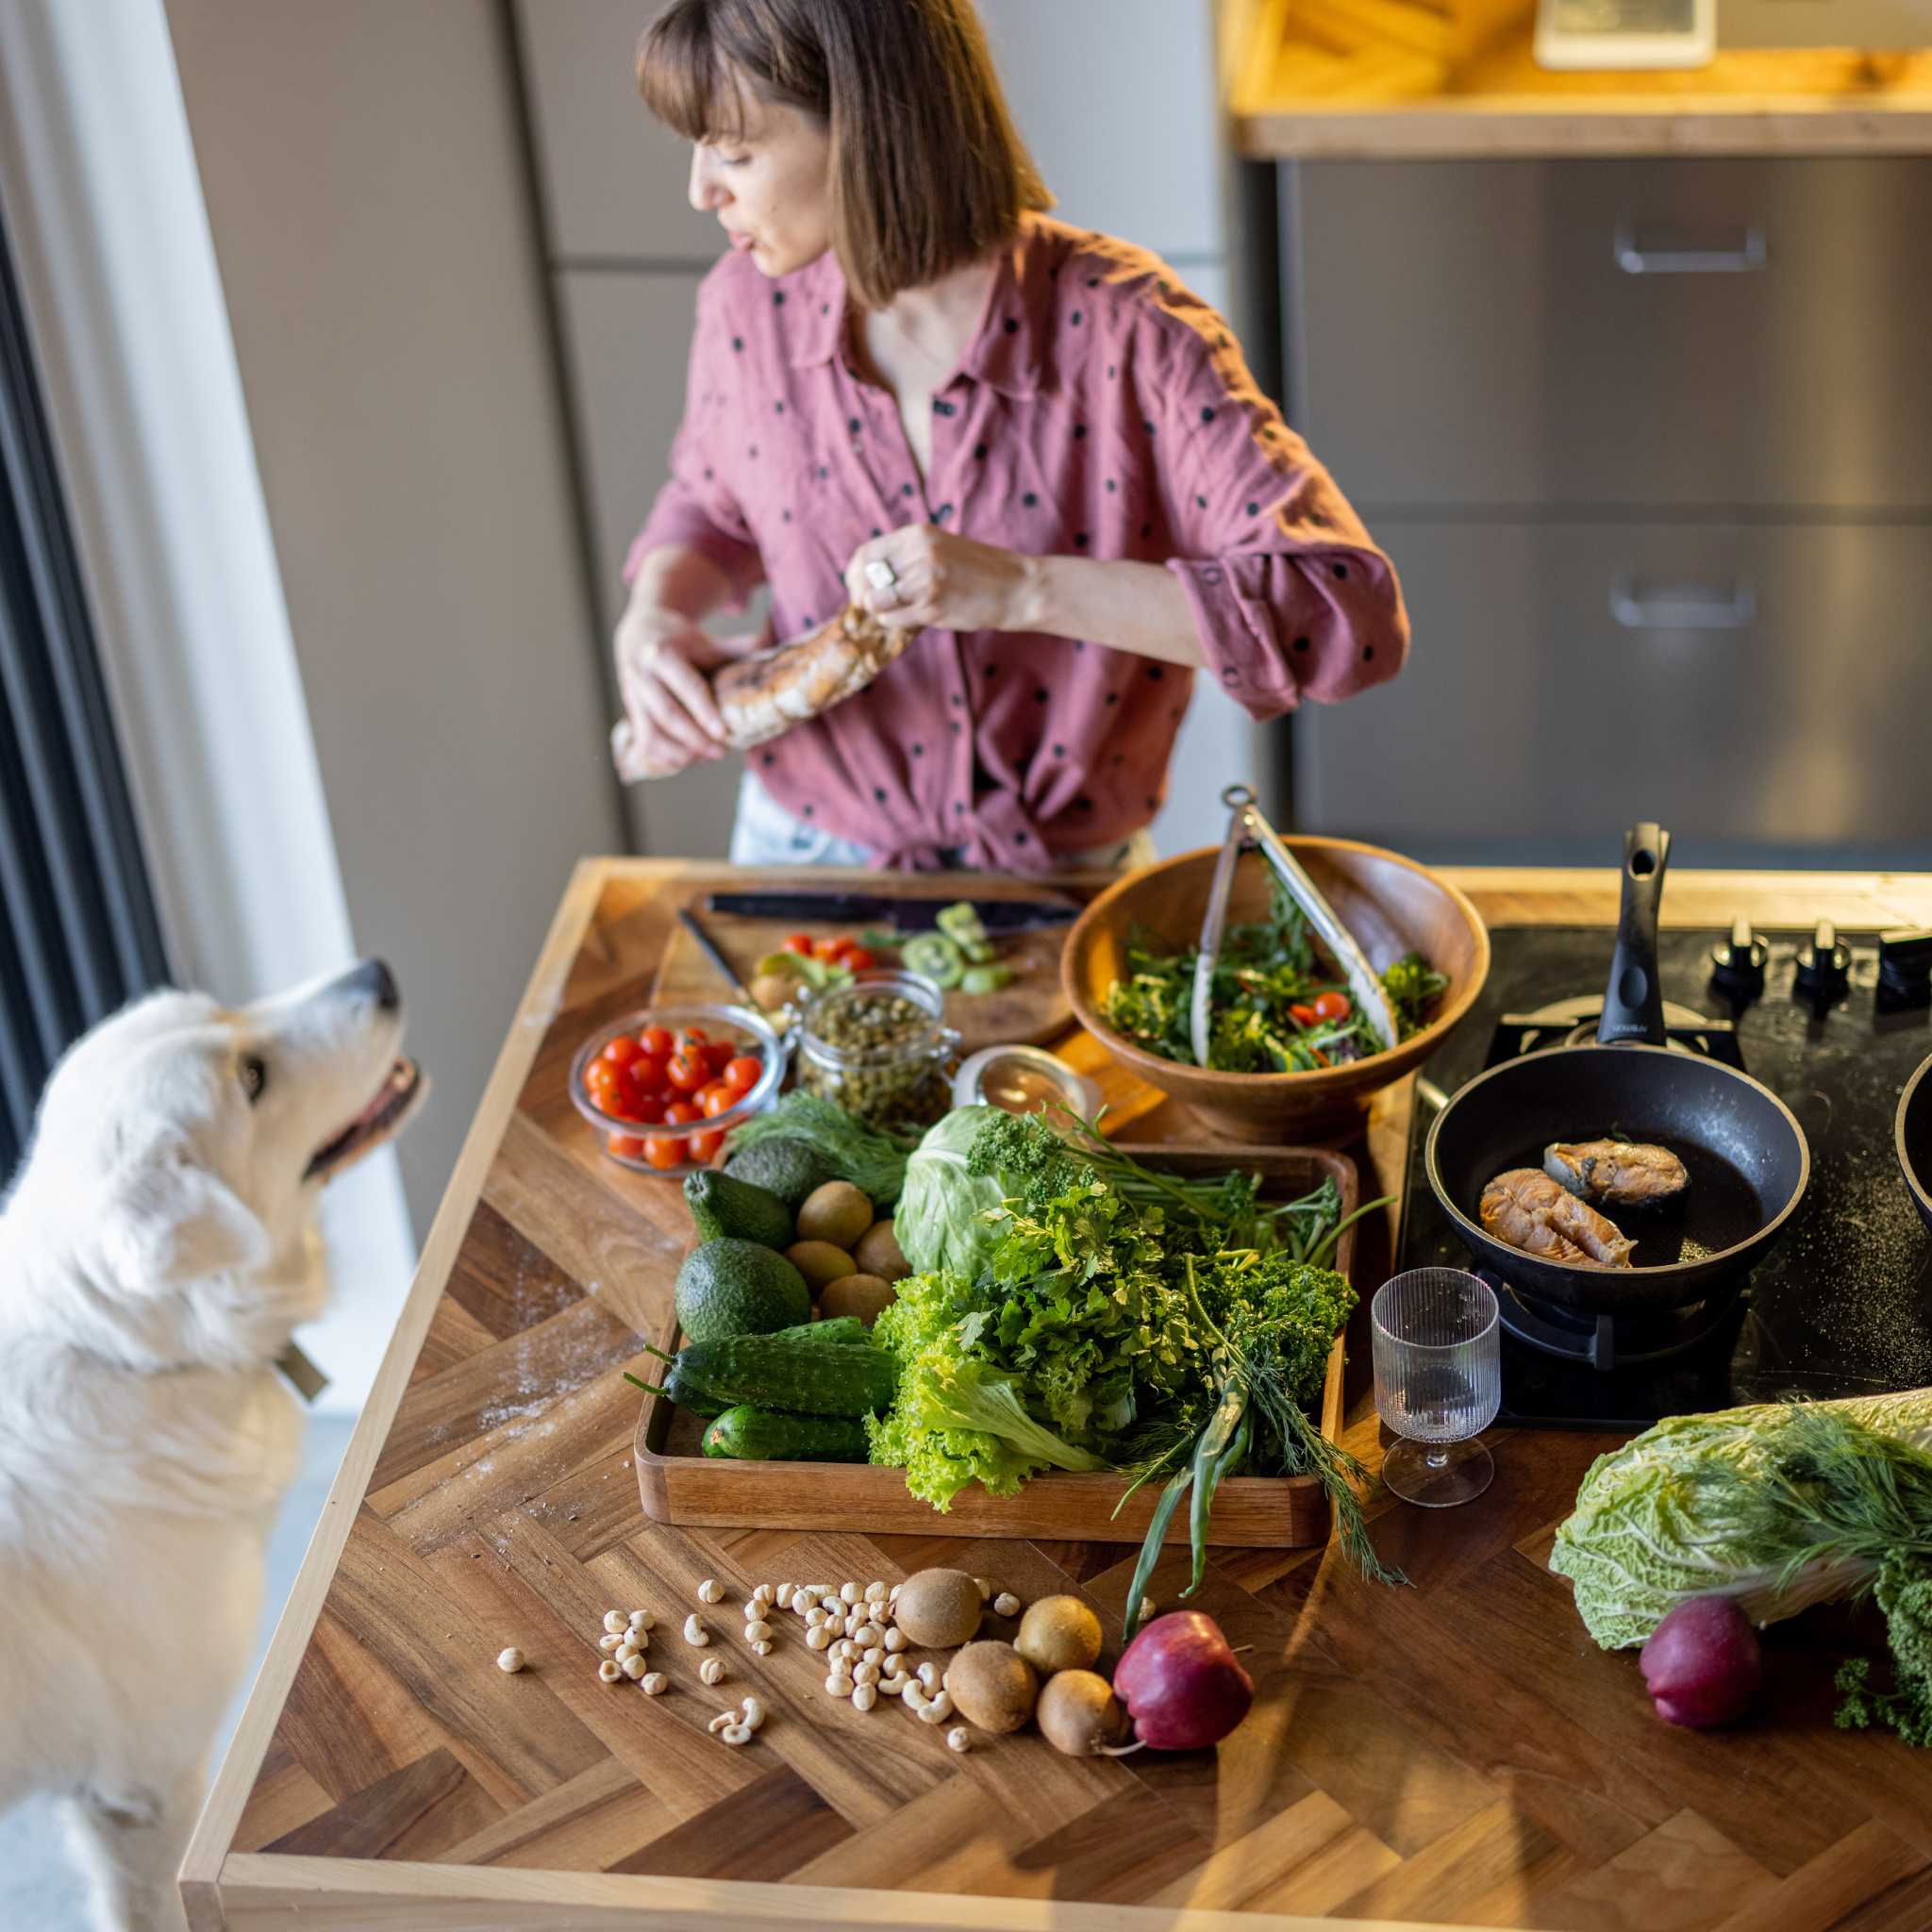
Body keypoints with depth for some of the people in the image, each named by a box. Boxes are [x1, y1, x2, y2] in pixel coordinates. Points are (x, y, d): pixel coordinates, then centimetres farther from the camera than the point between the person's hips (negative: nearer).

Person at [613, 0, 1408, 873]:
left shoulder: (1126, 329, -18)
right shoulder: (750, 302, -5)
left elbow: (1355, 617, -25)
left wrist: (1025, 588, -30)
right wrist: (654, 616, -5)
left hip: (1064, 870, -3)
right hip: (806, 855, 4)